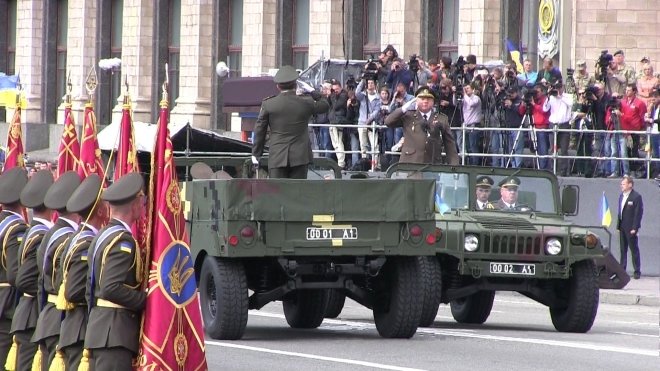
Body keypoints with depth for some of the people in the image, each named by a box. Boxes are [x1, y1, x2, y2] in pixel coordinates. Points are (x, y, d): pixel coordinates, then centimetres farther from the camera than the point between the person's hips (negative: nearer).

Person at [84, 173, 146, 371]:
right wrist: (145, 299, -14)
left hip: (98, 330, 10)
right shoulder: (123, 241, -14)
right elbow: (112, 288, -23)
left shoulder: (102, 236, 16)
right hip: (115, 333, -10)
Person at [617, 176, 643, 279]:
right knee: (623, 249, 10)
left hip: (631, 228, -7)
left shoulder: (636, 197, -11)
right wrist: (618, 226, 12)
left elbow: (638, 213, -13)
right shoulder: (621, 196, 13)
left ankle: (637, 271, 4)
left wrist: (635, 228, -17)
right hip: (622, 228, 7)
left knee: (634, 249, -1)